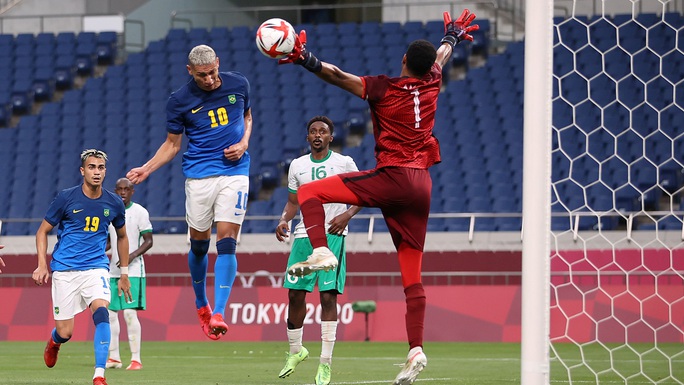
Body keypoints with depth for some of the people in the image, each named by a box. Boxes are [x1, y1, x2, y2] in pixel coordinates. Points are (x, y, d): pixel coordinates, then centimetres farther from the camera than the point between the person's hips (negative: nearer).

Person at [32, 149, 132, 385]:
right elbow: (42, 231, 5)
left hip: (96, 267, 1)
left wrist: (124, 274, 20)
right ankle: (53, 341, 39)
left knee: (101, 311, -27)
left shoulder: (114, 204, 2)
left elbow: (121, 236, 19)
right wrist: (42, 265, -7)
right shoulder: (66, 198, -5)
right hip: (65, 270, -1)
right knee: (65, 333, -1)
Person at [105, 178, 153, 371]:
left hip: (133, 270, -6)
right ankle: (114, 357, 16)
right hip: (112, 270, 6)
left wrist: (132, 255, -20)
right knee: (110, 313, 6)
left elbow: (148, 241, -5)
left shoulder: (140, 212, -4)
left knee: (130, 313, -13)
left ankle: (136, 359, -11)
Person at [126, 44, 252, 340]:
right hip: (199, 175, 0)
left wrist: (243, 143, -1)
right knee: (199, 243, 6)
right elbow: (172, 144, 7)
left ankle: (218, 314, -18)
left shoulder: (238, 84, 1)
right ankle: (201, 305, 31)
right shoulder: (179, 101, -4)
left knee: (227, 241, -12)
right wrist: (146, 169, -6)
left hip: (234, 171, 0)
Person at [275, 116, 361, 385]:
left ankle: (326, 363, -8)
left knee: (328, 296, -11)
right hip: (303, 236, 4)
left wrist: (347, 215, -11)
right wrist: (284, 220, 1)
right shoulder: (297, 165, 12)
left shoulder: (344, 163, 2)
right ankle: (296, 350, 24)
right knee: (295, 294, 2)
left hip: (332, 236, -4)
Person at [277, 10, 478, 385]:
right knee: (412, 276, 6)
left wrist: (306, 60, -10)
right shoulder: (431, 86, 14)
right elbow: (441, 56, 35)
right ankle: (416, 349, -6)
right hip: (421, 186, 6)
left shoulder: (384, 89, -3)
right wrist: (452, 37, 53)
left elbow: (338, 76, -11)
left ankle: (320, 252, -23)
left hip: (391, 177, -6)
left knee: (309, 192, -1)